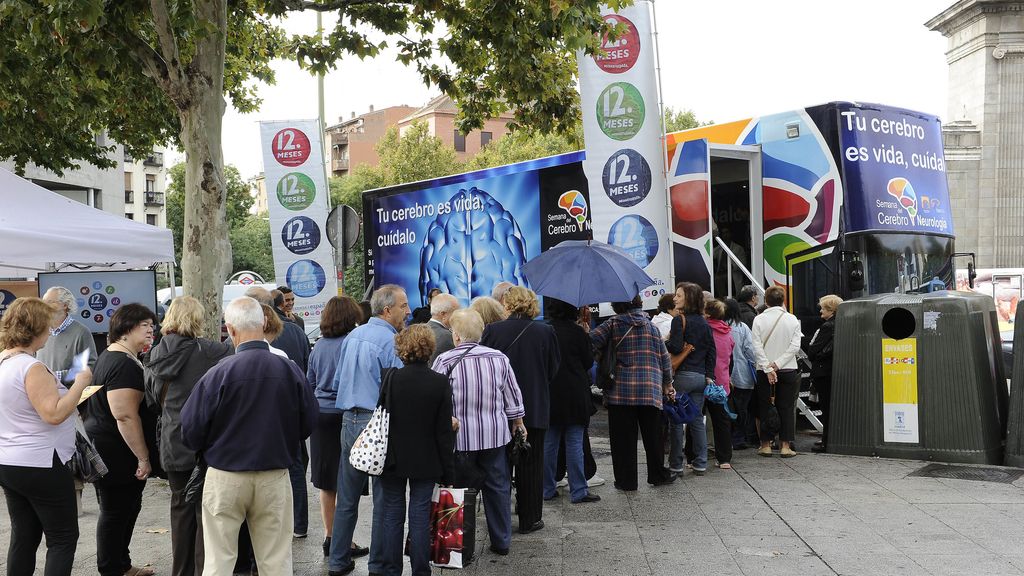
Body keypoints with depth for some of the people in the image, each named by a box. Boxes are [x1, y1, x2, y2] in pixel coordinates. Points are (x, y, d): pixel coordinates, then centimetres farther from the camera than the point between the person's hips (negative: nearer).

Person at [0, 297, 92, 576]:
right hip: (40, 466, -9)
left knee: (23, 537, 15)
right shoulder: (32, 367, -20)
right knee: (63, 538, 1)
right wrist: (80, 383, -16)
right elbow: (53, 414, -25)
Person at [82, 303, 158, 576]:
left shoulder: (111, 355, 14)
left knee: (126, 508, 18)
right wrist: (143, 457, -23)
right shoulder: (124, 364, -21)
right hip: (116, 453, -11)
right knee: (115, 512, 1)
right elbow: (125, 415, -27)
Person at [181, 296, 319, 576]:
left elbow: (191, 430, -8)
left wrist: (208, 448, 14)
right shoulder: (290, 370, -9)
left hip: (225, 477, -2)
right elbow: (308, 423, 2)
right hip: (275, 476, 2)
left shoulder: (218, 374, -16)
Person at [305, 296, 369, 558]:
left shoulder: (319, 346, 7)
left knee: (326, 483, 13)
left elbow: (310, 383, 14)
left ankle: (329, 536, 23)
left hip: (320, 416, 6)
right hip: (343, 416, -6)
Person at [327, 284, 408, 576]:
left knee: (347, 498, 13)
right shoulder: (390, 341, -13)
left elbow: (338, 381, 17)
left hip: (349, 421, 7)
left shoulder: (352, 336, 10)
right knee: (384, 500, 3)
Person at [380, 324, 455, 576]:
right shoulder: (440, 383, -10)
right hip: (425, 462, 0)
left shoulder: (390, 379, -10)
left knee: (392, 516, 10)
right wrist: (447, 470, 1)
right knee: (420, 517, 6)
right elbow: (444, 431, -6)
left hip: (393, 460, 1)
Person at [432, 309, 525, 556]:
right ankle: (501, 541, 21)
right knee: (498, 486, 13)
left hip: (459, 436, -2)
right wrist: (518, 422, 20)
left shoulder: (444, 361, -10)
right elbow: (512, 397, 7)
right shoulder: (499, 358, -1)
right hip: (495, 434, 3)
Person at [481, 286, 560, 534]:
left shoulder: (492, 331, -11)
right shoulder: (545, 332, -9)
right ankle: (529, 519, 15)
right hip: (535, 409, 0)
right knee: (531, 464, 10)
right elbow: (553, 369, 1)